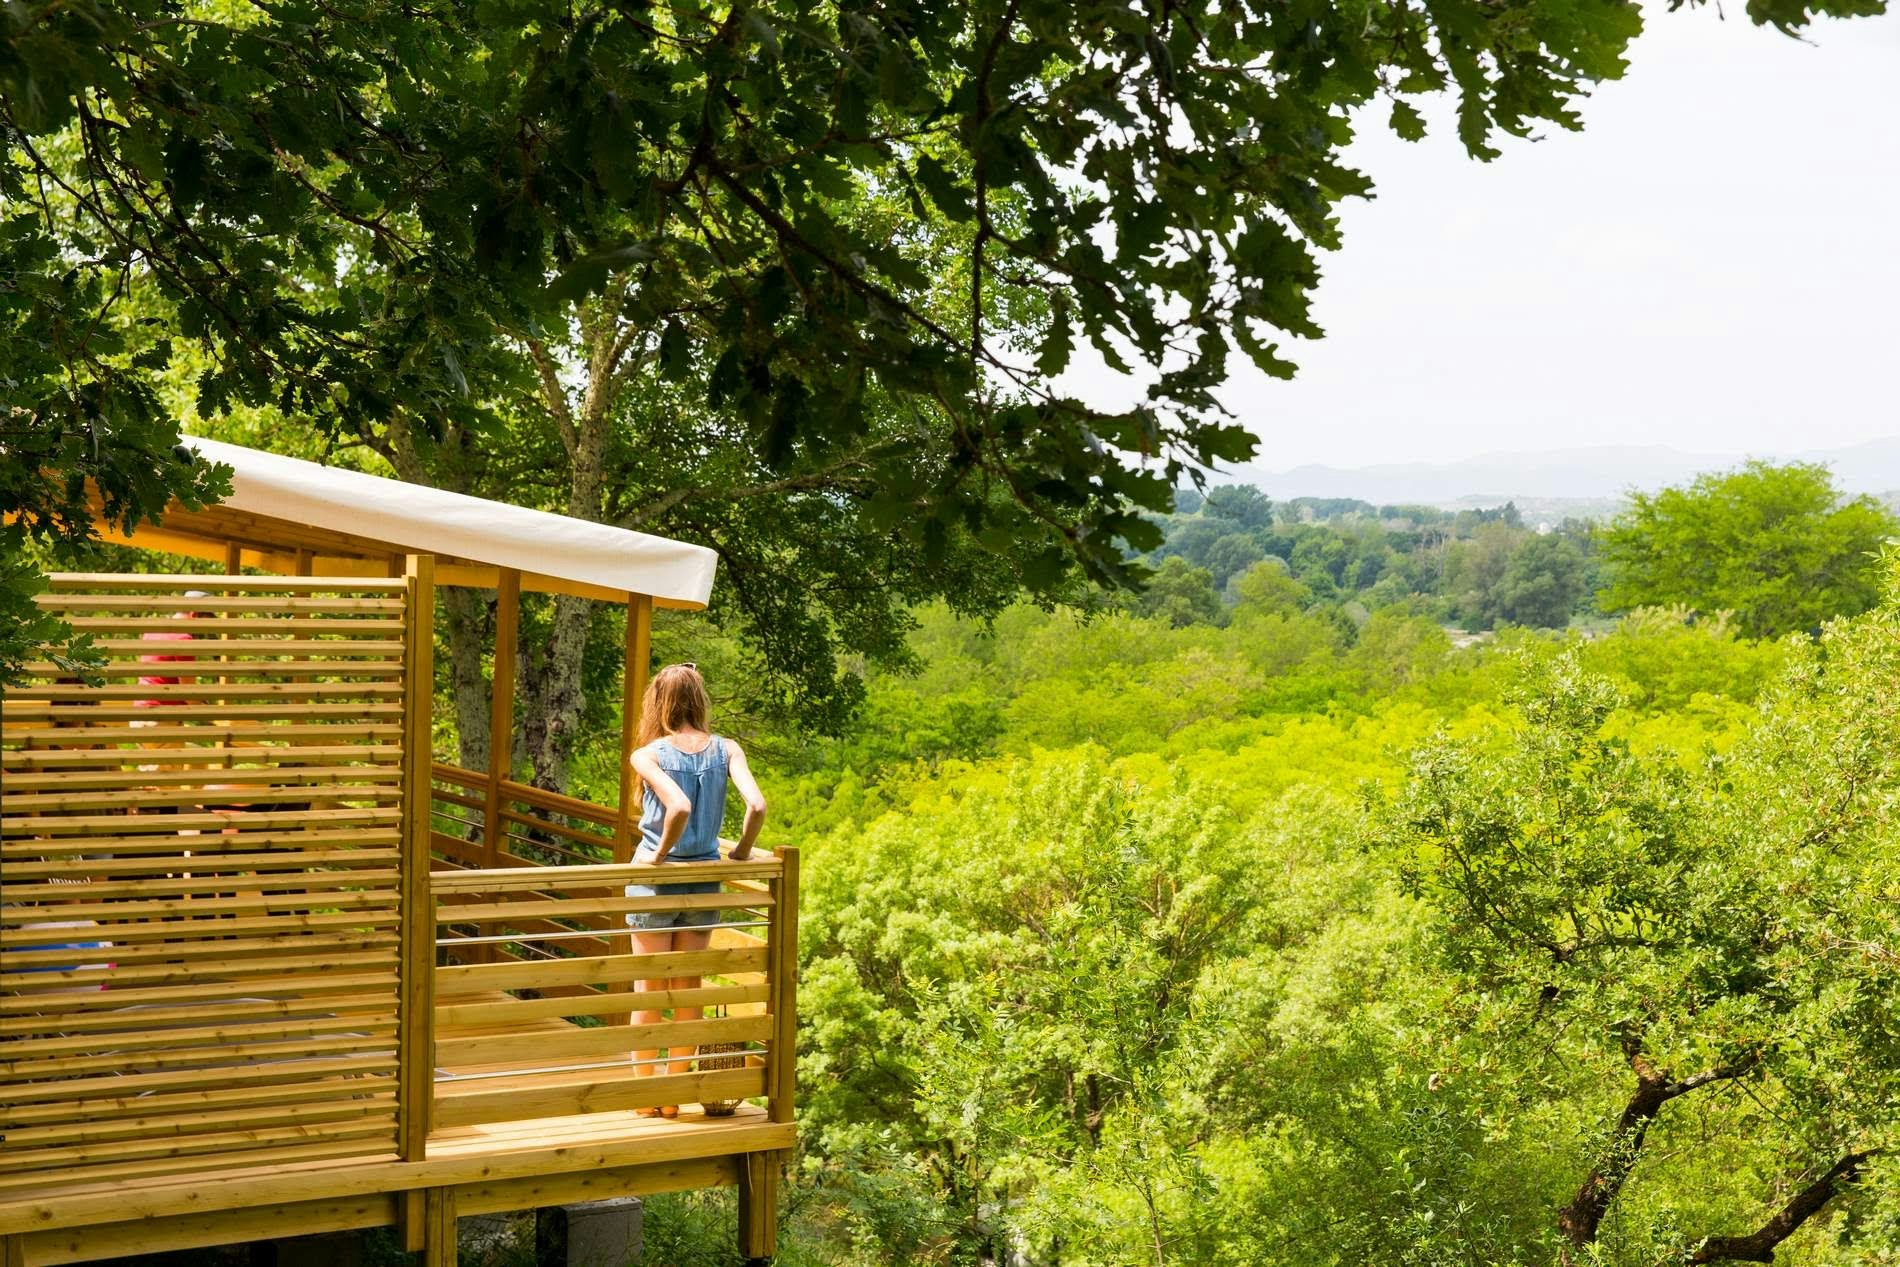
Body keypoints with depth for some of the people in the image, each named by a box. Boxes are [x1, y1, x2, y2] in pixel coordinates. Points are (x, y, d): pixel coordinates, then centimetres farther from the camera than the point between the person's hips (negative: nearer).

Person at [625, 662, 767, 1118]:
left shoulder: (648, 755, -12)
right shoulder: (726, 750, -3)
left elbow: (679, 807, -28)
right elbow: (757, 805, -16)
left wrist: (659, 854, -14)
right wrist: (741, 853, -1)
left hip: (656, 880, -3)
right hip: (704, 879, 3)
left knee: (648, 990, 10)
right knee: (689, 990, 14)